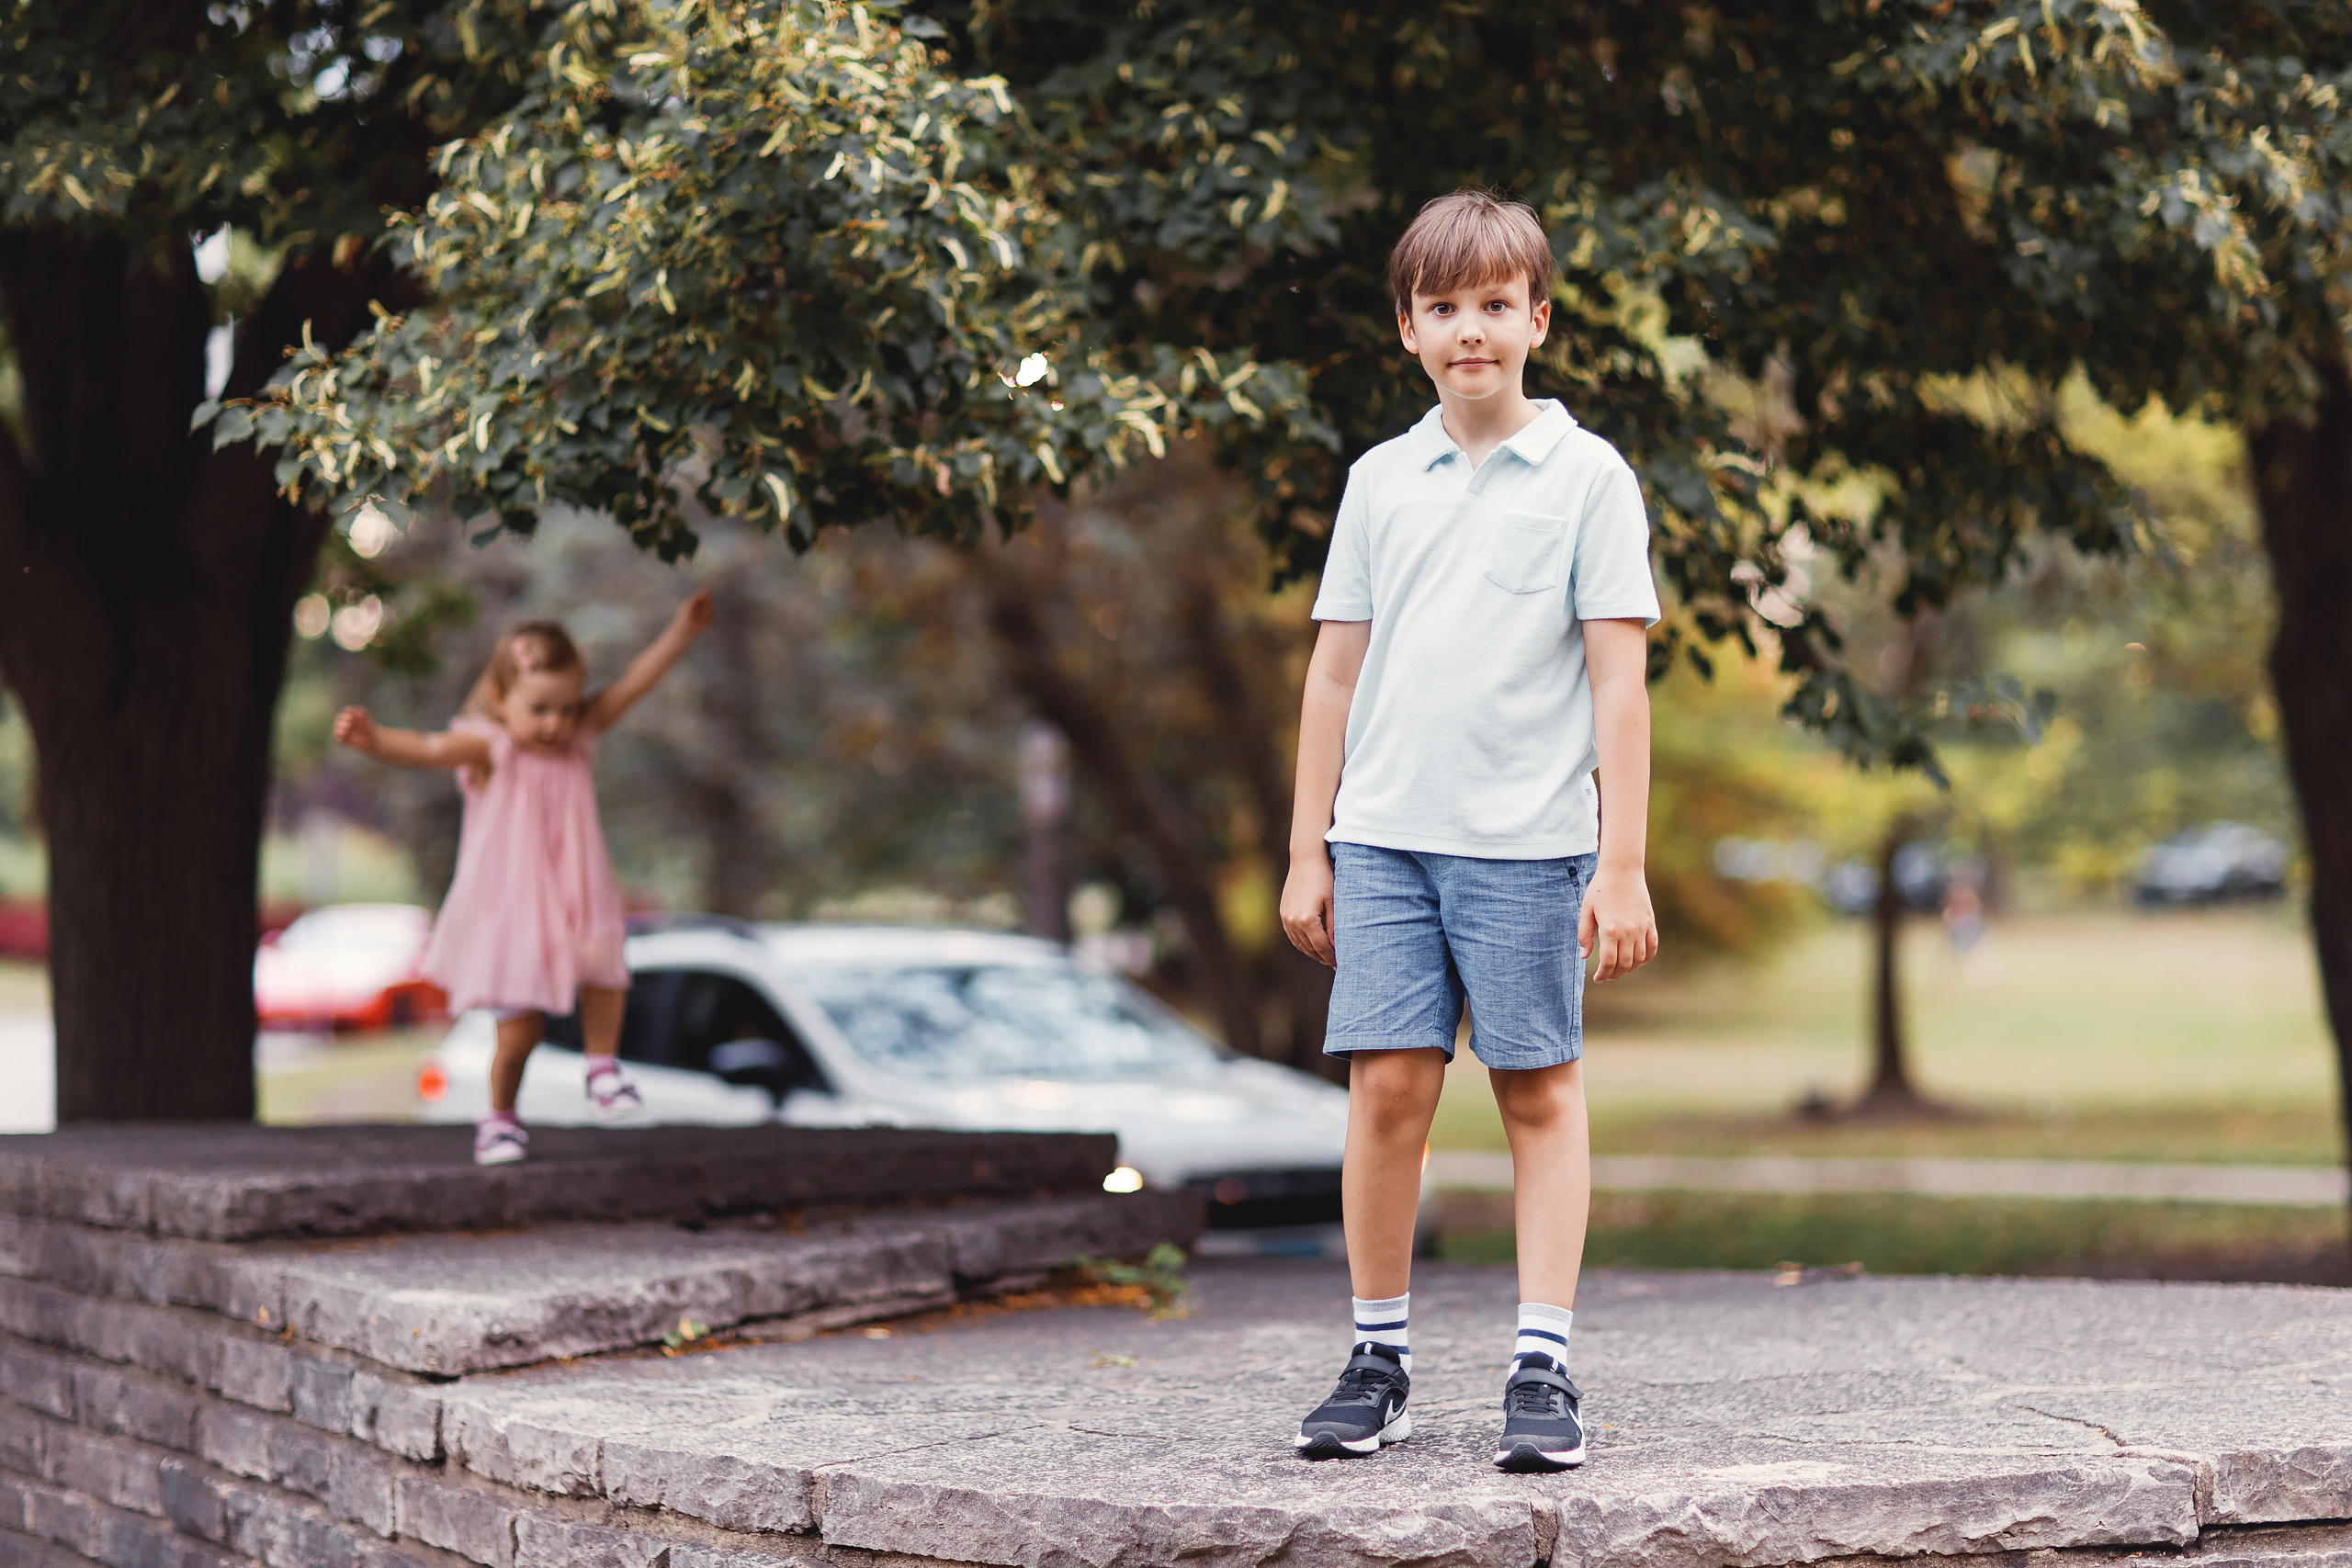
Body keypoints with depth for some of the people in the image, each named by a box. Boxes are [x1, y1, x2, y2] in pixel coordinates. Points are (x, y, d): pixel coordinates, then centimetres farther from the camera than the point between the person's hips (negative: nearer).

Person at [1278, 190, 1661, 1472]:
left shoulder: (1587, 477, 1)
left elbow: (1619, 676, -2)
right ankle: (1378, 1362, 10)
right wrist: (1308, 850, 11)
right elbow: (1337, 667, 14)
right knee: (1388, 1085, 0)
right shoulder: (1380, 479, 11)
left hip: (1532, 843, -3)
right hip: (1387, 835, 3)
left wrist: (1623, 865, -6)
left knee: (1540, 1091, 1)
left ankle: (1541, 1369, 4)